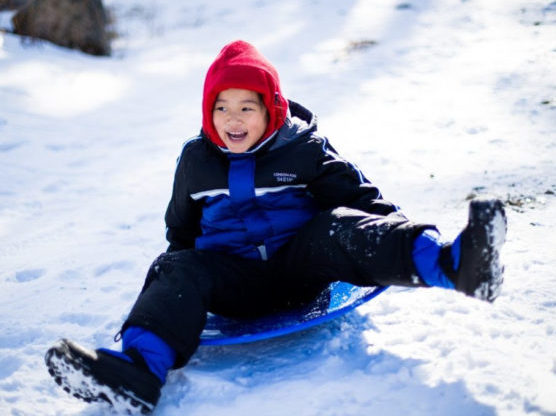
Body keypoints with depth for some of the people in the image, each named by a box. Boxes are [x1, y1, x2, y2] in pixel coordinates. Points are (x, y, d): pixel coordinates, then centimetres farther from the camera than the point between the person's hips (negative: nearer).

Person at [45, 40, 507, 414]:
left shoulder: (304, 148, 1)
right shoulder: (196, 161, 9)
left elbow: (356, 196, 2)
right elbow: (181, 228, 25)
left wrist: (395, 235, -12)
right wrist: (177, 261, 21)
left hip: (299, 266, -2)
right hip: (236, 281, 2)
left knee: (339, 228, -29)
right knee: (178, 271, -25)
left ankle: (450, 263, -50)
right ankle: (139, 368, -49)